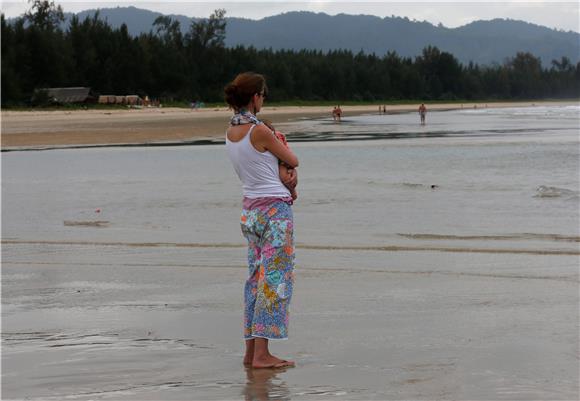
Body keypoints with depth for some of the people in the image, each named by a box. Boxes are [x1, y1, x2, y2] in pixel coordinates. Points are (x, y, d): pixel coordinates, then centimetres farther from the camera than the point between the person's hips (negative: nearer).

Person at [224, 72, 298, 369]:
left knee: (256, 278, 13)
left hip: (250, 210, 8)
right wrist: (281, 147, 16)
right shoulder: (259, 131, -16)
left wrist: (289, 174, 0)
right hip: (275, 209, -8)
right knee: (274, 278, -5)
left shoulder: (230, 132, 8)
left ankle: (251, 350, 14)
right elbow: (293, 160, -4)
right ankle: (262, 353, -7)